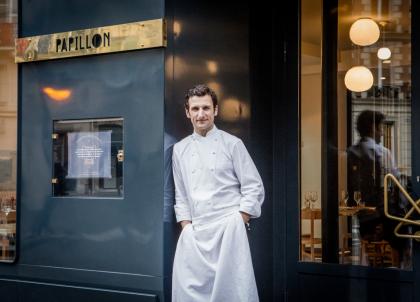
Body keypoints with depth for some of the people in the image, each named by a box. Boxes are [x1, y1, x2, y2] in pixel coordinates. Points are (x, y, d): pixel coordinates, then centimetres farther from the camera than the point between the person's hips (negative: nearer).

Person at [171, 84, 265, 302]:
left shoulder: (232, 144, 1)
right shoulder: (180, 149, 12)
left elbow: (254, 188, -1)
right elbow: (181, 196, 15)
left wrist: (236, 224, -6)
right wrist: (187, 228, 4)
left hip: (228, 229, -3)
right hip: (195, 232, 3)